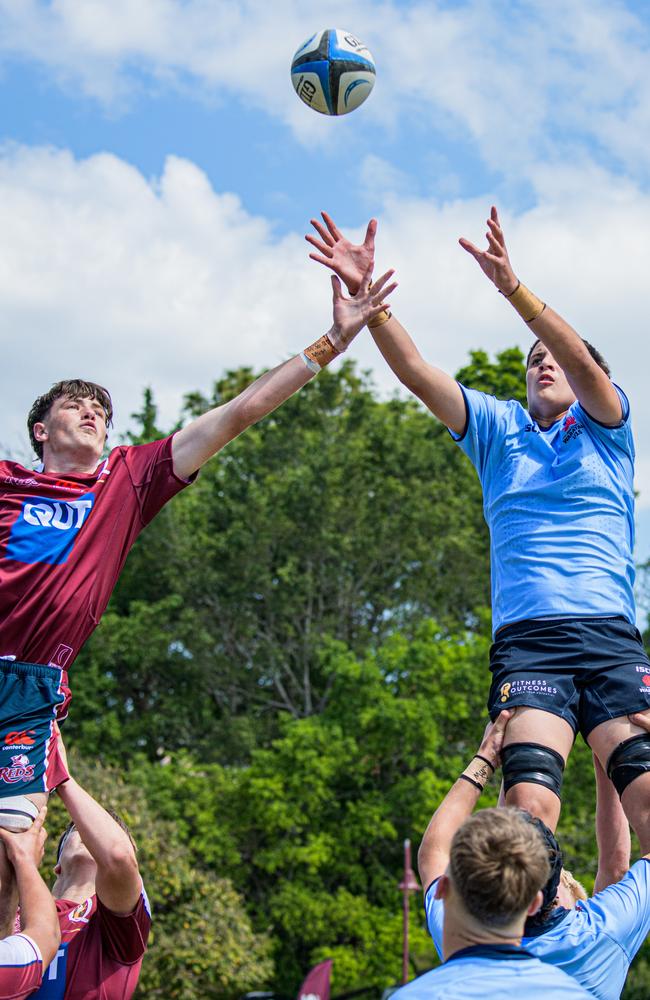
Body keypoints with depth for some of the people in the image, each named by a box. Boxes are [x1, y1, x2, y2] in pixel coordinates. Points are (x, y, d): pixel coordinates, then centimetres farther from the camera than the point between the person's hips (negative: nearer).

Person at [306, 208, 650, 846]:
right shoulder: (500, 427, 21)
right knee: (529, 803, -20)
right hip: (525, 642, 0)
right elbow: (416, 373, 10)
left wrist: (513, 288, -18)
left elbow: (584, 364, -5)